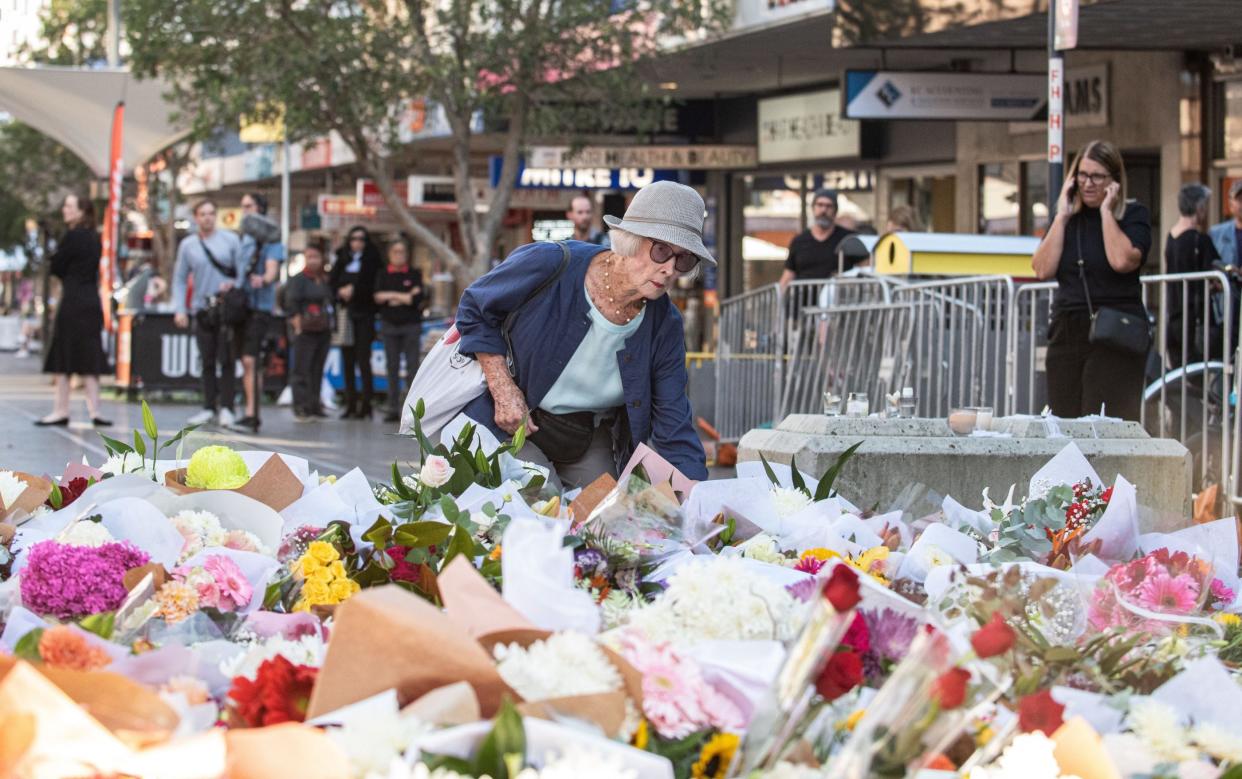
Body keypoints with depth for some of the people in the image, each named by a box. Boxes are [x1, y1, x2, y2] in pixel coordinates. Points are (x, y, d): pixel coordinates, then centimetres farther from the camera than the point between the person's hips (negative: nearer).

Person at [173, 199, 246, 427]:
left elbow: (243, 269, 5)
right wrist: (179, 309, 2)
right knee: (208, 362, 6)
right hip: (202, 310, 2)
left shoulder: (230, 240, 4)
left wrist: (234, 285, -14)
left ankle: (226, 408, -5)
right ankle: (209, 408, 12)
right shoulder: (187, 245, 9)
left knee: (226, 361, -7)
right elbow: (179, 279, 11)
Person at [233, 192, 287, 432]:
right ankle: (251, 412, 15)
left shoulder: (270, 238, -5)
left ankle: (251, 414, -20)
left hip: (259, 306, -7)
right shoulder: (242, 238, 17)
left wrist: (263, 279, -39)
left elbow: (272, 269, -16)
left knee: (250, 360, -16)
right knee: (246, 362, 10)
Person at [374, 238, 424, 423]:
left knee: (413, 366, -7)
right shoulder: (382, 275, 9)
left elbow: (418, 298, -9)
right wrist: (406, 298, -7)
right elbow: (378, 297, -5)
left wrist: (392, 296, -6)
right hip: (389, 325, 2)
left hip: (411, 326, -2)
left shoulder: (415, 274, 4)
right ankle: (393, 409, 6)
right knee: (392, 368, 3)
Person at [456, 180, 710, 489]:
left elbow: (675, 432, -12)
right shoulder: (549, 265, -24)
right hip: (511, 427, -4)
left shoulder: (665, 327, -13)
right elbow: (475, 309, -8)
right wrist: (504, 391, -17)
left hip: (591, 443, 4)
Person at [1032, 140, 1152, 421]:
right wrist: (1062, 216, -1)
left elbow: (1122, 261, -19)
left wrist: (1106, 211, -9)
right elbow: (1043, 269, 0)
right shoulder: (1067, 217, 13)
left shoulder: (1134, 215, 0)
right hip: (1067, 333, 5)